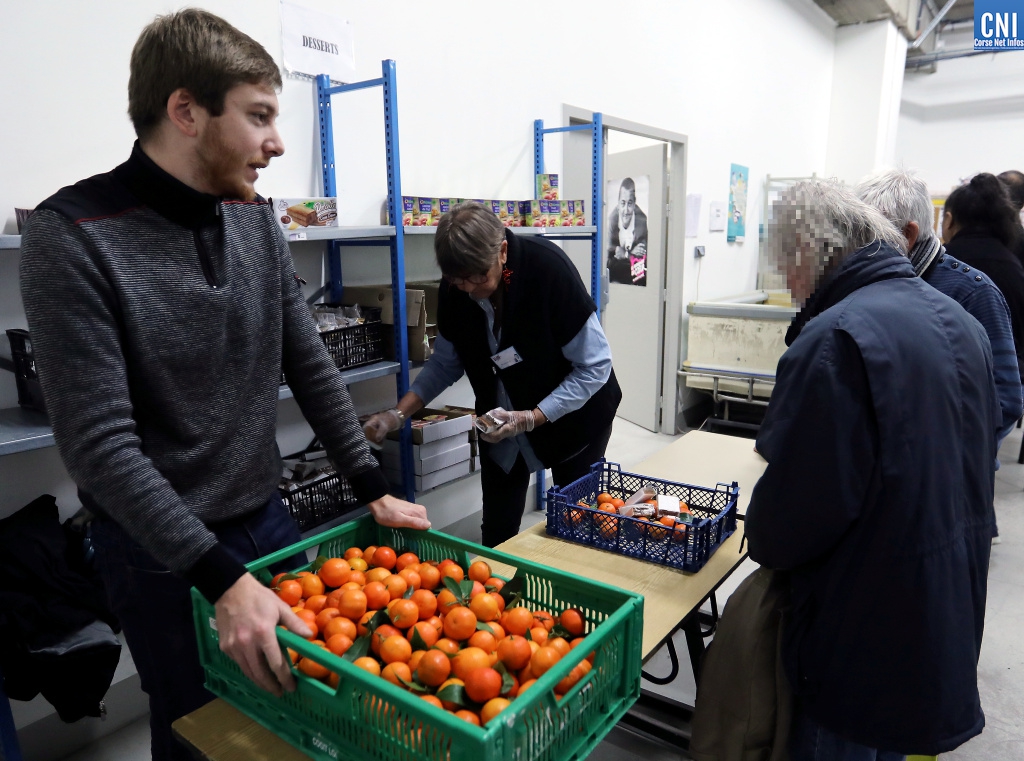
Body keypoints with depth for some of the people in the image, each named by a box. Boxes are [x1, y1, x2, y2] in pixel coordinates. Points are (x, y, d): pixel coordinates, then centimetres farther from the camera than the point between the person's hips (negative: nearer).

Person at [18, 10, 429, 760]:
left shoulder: (256, 222, -2)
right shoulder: (72, 238, -19)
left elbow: (309, 365, 2)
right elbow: (98, 442, -22)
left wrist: (374, 490, -1)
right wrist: (221, 578, -25)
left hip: (267, 516, 5)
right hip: (161, 549, -5)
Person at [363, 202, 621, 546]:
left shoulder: (550, 269, -29)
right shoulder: (454, 288, -15)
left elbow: (595, 367, -23)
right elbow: (446, 362, -1)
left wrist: (530, 418, -30)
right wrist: (398, 414, -14)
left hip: (571, 415, -3)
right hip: (501, 422, 3)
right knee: (497, 536, 9)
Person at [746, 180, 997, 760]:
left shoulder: (835, 339, -25)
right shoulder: (961, 321, 4)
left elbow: (803, 496, -24)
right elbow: (980, 460, 13)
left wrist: (764, 542, -4)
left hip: (866, 615, -8)